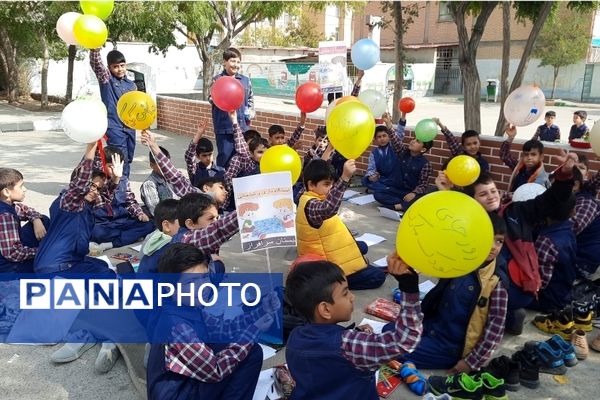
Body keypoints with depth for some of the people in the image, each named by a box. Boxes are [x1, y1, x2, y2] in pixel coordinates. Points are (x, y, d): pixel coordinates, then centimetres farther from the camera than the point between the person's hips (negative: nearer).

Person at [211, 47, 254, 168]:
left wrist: (250, 111, 6)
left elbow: (250, 99, 22)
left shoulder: (245, 80, 11)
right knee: (225, 157, -1)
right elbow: (212, 100, -10)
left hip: (242, 126, 4)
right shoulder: (218, 79, -2)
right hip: (224, 127, -4)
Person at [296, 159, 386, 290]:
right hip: (327, 267, -12)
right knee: (378, 276, -10)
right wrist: (345, 177, -60)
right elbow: (328, 209, -54)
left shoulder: (310, 199, 2)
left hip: (324, 255, 12)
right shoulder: (310, 204, -31)